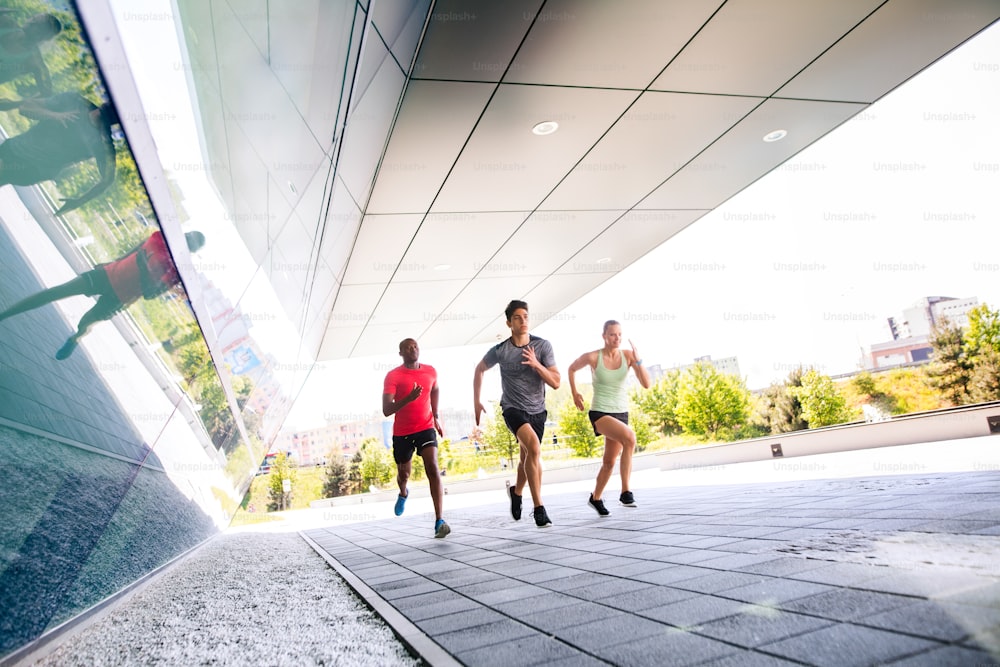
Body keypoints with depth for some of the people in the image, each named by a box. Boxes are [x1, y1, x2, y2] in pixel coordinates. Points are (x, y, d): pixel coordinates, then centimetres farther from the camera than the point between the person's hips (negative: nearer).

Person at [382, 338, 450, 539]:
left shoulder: (430, 371, -1)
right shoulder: (393, 376, -13)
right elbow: (386, 410, -21)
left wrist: (436, 416, 17)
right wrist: (409, 398, -35)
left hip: (426, 428, 1)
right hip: (402, 433, -1)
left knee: (433, 469, -18)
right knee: (404, 473, 16)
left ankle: (439, 521, -21)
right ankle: (403, 493, 54)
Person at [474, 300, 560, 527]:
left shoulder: (543, 346, -9)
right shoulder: (500, 350, -11)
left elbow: (556, 383, -11)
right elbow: (480, 369, 9)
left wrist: (536, 364, -26)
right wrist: (476, 402, 8)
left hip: (537, 410, 3)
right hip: (513, 408, -3)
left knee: (527, 456, 17)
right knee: (534, 448, -28)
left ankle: (516, 492, 49)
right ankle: (538, 507, -20)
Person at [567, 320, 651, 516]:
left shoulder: (628, 355, -5)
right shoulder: (592, 357, -11)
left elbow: (646, 384, -12)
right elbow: (571, 369, 10)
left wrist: (638, 361, -24)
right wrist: (575, 394, 7)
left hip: (621, 412, 4)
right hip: (600, 413, -4)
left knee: (609, 461, 13)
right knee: (629, 437, -31)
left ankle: (595, 498, 37)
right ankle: (625, 492, -24)